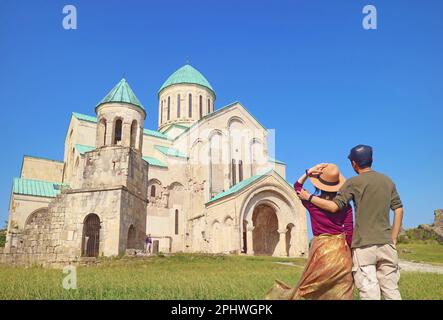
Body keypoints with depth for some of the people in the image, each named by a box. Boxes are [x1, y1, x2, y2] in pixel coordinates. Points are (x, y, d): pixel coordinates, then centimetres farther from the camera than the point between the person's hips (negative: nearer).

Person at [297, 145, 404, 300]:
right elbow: (399, 209, 11)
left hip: (364, 244, -5)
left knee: (369, 291, -1)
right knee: (391, 289, 13)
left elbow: (334, 206, -12)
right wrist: (393, 239, 14)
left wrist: (309, 197, -1)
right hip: (386, 243, 5)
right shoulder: (388, 181, 11)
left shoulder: (354, 182, -5)